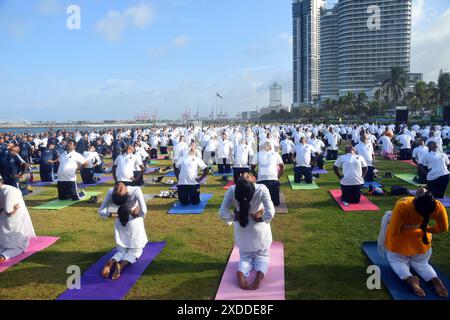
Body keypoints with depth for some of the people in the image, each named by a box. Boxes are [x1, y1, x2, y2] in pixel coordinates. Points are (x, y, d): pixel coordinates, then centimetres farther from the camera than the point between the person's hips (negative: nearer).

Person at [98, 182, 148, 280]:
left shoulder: (111, 193, -21)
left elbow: (101, 212, -14)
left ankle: (110, 262, -16)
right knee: (135, 250, 9)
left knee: (121, 251, 17)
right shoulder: (136, 190, -30)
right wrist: (137, 215, -10)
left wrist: (118, 215, -6)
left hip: (120, 224, 3)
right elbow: (143, 211, -30)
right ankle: (121, 265, -23)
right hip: (135, 223, -3)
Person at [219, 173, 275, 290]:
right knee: (262, 255, 21)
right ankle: (260, 273, -11)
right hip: (259, 228, -1)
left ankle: (241, 272, -10)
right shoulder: (262, 189, -29)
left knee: (245, 256, 22)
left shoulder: (232, 191, -25)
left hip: (241, 229, 1)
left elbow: (223, 214, -21)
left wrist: (233, 219, -3)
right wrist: (263, 219, -10)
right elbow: (270, 213, -29)